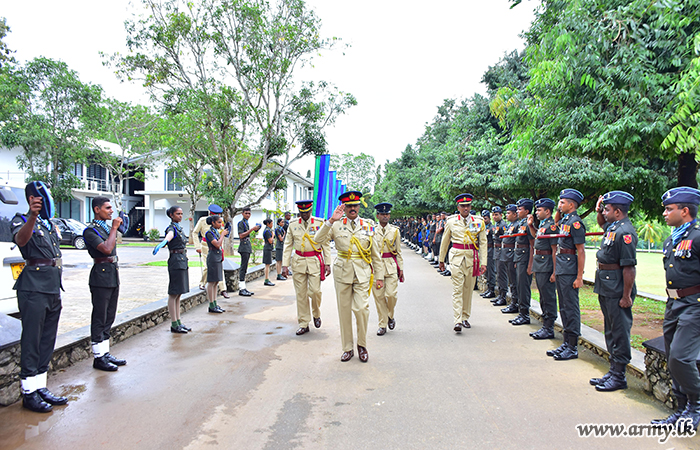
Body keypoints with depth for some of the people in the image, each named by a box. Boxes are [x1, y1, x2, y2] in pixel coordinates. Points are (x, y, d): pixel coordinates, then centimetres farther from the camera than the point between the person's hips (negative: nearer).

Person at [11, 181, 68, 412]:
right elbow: (21, 239, -30)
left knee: (48, 339, 11)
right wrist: (32, 216, -47)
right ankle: (28, 391, 4)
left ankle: (41, 386, 20)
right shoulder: (21, 220, -6)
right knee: (32, 339, -4)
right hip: (34, 287, -8)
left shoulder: (50, 223, 18)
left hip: (53, 287, 8)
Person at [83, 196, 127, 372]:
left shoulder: (107, 228, 16)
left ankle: (106, 353, 22)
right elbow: (106, 248, -24)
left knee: (109, 318, 13)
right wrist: (114, 228, -16)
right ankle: (99, 357, 6)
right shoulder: (90, 230, -11)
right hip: (101, 276, -9)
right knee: (100, 318, -2)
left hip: (113, 275, 9)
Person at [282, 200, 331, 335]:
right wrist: (285, 265, 0)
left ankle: (316, 314, 21)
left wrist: (327, 263, -3)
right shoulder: (292, 225, 6)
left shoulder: (320, 223, 1)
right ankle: (303, 324, 14)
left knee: (314, 290, -9)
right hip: (298, 262, 2)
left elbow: (326, 244, 2)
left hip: (315, 261, -2)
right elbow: (288, 246, 8)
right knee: (301, 294, 4)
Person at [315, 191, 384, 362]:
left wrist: (379, 276, 7)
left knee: (361, 308, -11)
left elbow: (375, 253, 8)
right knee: (344, 310, 6)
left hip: (362, 272, -1)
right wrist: (331, 220, -20)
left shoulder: (368, 226, 5)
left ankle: (362, 345, 12)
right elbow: (318, 239, -11)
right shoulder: (336, 225, 3)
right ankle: (347, 348, 21)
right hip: (342, 272, 1)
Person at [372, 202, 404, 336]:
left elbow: (399, 251, 10)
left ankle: (390, 316, 21)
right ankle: (382, 325, 13)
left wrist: (401, 268, 5)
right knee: (378, 296, 1)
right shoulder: (372, 231, 6)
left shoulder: (395, 231, 7)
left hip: (391, 266, 0)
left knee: (391, 294, -10)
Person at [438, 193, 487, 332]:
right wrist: (441, 260, 17)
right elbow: (445, 242, 13)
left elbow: (483, 243, 4)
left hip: (472, 257, 2)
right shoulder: (451, 222, 3)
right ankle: (458, 321, -11)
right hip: (457, 256, -1)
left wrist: (483, 262, -3)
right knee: (457, 289, -8)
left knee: (468, 289, 10)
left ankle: (465, 318, 23)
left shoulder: (479, 222, 4)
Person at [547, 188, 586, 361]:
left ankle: (573, 348, 6)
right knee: (564, 307, 14)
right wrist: (559, 210, 18)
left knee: (571, 308, -3)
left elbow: (581, 251, -18)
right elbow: (556, 221, 38)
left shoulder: (575, 222, -15)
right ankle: (566, 343, 23)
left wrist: (579, 277, -20)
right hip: (561, 269, 10)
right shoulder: (564, 220, 11)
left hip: (570, 271, -10)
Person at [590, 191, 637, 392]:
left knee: (619, 333, 0)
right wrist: (599, 211, 16)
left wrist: (626, 296, -22)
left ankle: (619, 377, 10)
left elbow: (629, 267, -23)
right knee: (611, 331, 16)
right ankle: (613, 371, 27)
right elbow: (601, 224, 37)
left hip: (617, 291, -10)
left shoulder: (625, 232, -20)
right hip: (606, 289, 10)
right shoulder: (612, 227, 10)